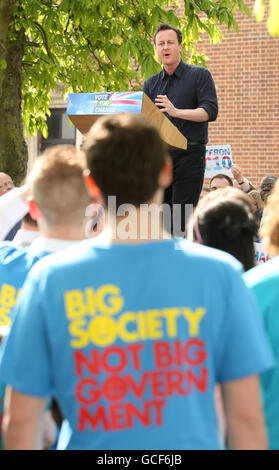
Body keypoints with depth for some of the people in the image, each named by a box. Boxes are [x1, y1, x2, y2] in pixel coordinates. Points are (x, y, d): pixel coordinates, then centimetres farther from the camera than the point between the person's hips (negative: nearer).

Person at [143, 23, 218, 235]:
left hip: (189, 154, -5)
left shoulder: (199, 75, 4)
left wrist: (177, 112, -24)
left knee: (182, 218, -12)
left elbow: (210, 111, -9)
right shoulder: (151, 84, 19)